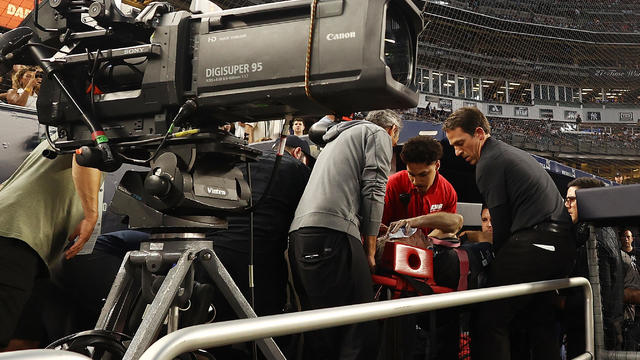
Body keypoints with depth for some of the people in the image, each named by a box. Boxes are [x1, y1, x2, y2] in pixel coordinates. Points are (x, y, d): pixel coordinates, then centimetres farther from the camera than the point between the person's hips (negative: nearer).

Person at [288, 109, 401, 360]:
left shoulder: (339, 137, 37)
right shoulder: (379, 134, 11)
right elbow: (373, 190, -1)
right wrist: (370, 249, 2)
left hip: (298, 234, 9)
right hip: (332, 232, -9)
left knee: (319, 332, 10)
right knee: (361, 330, -11)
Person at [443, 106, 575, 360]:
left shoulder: (489, 162, -6)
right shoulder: (514, 154, 23)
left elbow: (500, 225, -7)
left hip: (533, 243, -11)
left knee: (490, 320, -11)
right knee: (539, 320, 19)